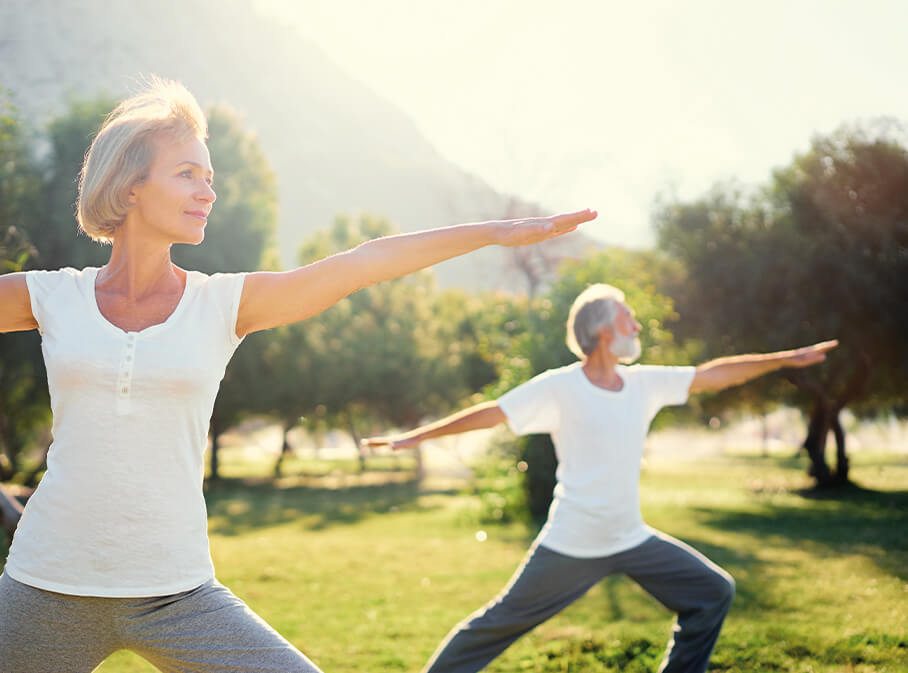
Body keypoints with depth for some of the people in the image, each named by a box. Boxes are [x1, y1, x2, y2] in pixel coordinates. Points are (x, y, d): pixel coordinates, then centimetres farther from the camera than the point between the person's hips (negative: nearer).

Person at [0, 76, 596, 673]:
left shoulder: (224, 304, 1)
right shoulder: (48, 298, 1)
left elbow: (365, 262, -4)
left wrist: (498, 230, -8)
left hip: (176, 594, 0)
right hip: (48, 586, 0)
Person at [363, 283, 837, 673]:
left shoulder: (645, 383, 3)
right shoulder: (558, 388, -14)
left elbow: (713, 375, 7)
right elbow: (492, 413, -10)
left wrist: (786, 359, 7)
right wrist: (417, 436, -10)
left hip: (633, 541, 6)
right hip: (571, 547, -6)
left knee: (713, 593, 8)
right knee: (500, 623, -1)